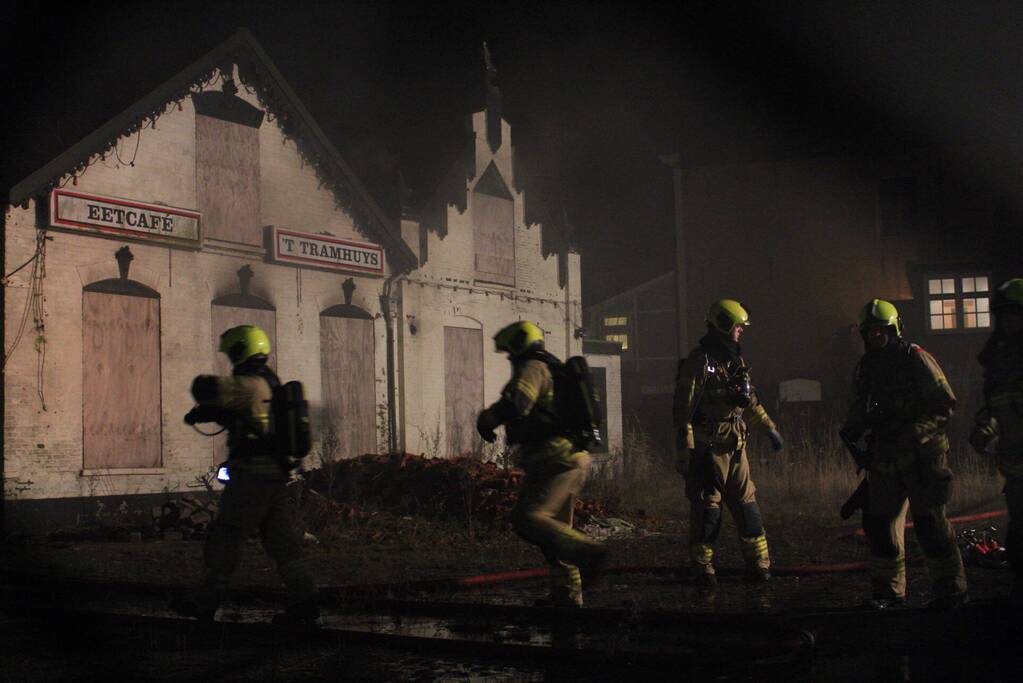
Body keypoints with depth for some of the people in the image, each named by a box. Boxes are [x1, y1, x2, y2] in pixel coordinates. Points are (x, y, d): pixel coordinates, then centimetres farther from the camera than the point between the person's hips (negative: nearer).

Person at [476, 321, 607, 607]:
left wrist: (485, 419, -9)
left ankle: (587, 552, -23)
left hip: (554, 459, -10)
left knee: (528, 519, -17)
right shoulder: (555, 371, 25)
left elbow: (516, 403, -24)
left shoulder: (533, 368, -7)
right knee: (556, 526, 13)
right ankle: (567, 593, 14)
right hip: (574, 457, 10)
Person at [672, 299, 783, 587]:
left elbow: (750, 401, 26)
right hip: (707, 450, -7)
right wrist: (684, 452, -18)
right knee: (707, 510, -2)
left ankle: (758, 564, 13)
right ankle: (703, 569, 7)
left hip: (735, 448, 7)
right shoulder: (699, 362, -12)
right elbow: (683, 411, -14)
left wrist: (770, 428, 26)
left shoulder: (736, 361, 13)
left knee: (746, 506, 7)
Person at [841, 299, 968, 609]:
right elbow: (859, 409, 19)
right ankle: (888, 591, 15)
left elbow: (945, 404, -9)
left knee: (929, 521, -5)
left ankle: (950, 589, 6)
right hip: (886, 458, 6)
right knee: (879, 520, 5)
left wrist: (916, 431, -20)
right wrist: (852, 430, -2)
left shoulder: (916, 359, -6)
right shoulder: (865, 367, 13)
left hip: (922, 455, -6)